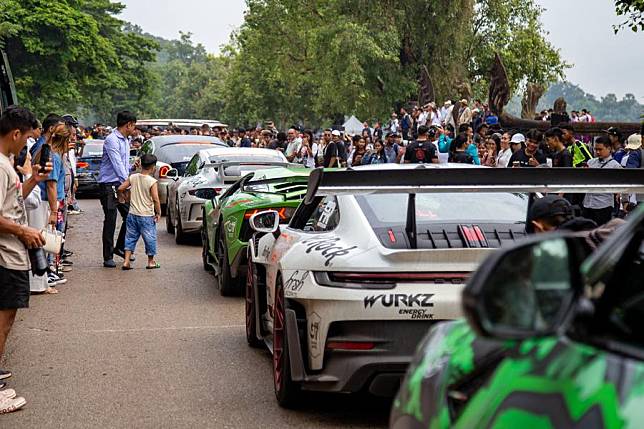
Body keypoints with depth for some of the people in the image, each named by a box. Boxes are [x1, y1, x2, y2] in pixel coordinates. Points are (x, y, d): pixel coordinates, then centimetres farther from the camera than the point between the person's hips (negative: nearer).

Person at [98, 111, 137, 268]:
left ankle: (120, 247, 25)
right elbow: (117, 164, -25)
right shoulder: (112, 140, -15)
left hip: (122, 184, 9)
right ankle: (108, 257, 0)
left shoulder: (126, 141, 14)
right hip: (109, 184, -9)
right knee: (110, 220, -6)